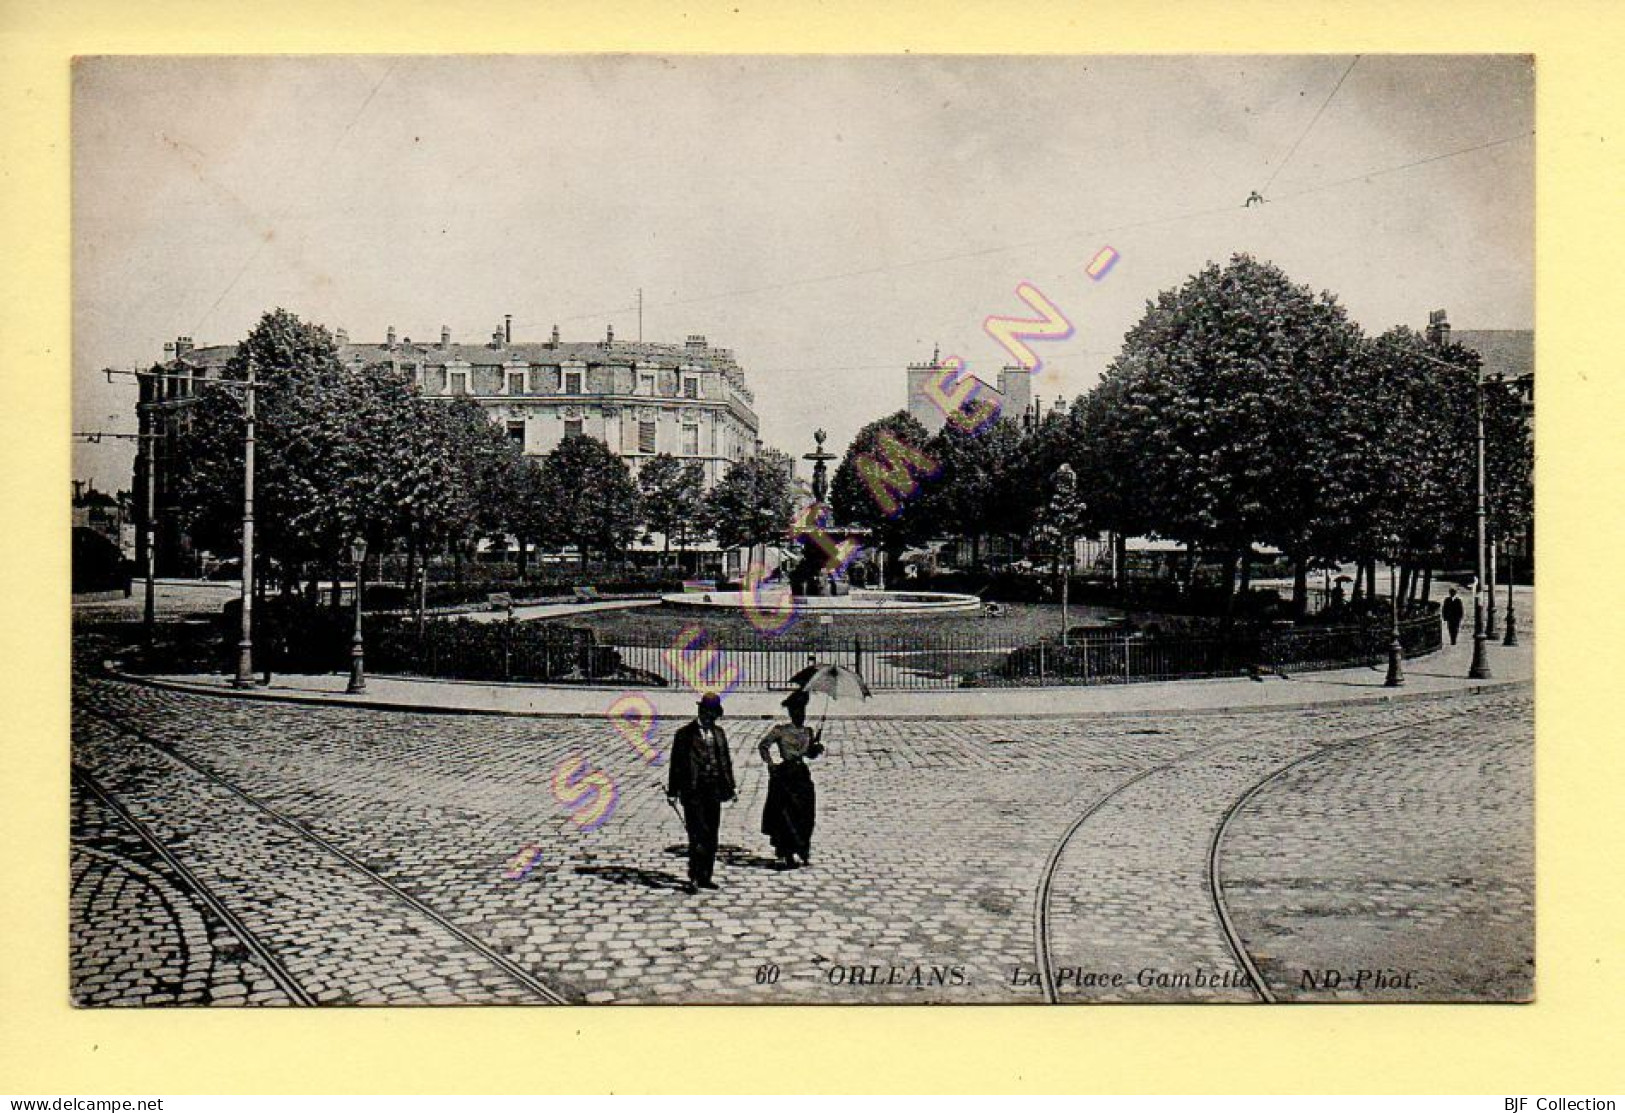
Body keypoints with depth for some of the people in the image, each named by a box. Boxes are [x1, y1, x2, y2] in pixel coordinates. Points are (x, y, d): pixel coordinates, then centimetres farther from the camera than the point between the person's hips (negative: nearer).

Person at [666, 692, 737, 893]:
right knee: (697, 835, -12)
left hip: (714, 793, 6)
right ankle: (693, 878, -10)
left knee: (711, 837, 8)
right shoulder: (685, 734, -2)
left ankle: (705, 877, 16)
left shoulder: (719, 733, 14)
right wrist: (673, 791, -5)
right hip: (693, 793, -5)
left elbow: (725, 761, 18)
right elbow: (676, 763, -2)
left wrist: (730, 786, 13)